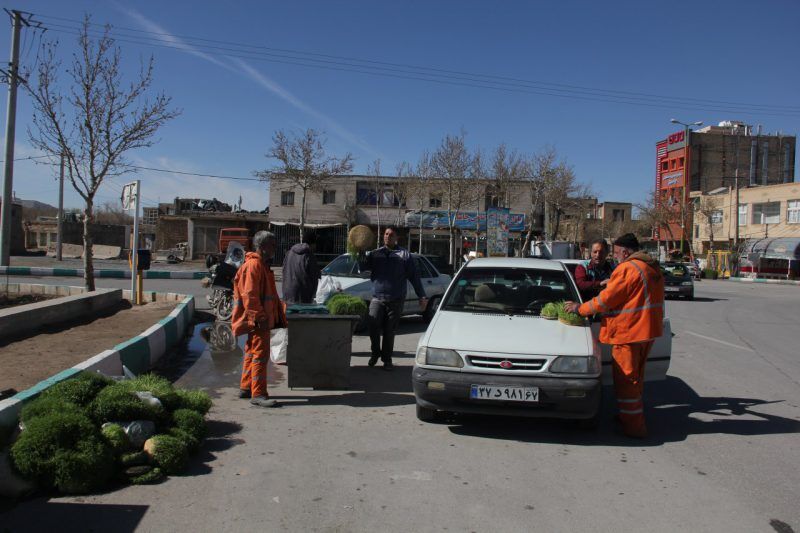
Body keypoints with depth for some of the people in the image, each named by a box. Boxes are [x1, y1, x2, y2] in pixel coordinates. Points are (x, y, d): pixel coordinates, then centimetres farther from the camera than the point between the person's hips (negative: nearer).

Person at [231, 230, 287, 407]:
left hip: (261, 318, 11)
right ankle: (258, 394, -5)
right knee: (260, 353, -9)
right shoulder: (253, 265, -16)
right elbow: (249, 295, -22)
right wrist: (260, 317, -24)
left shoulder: (263, 265, 17)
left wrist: (277, 315, 23)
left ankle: (245, 388, 28)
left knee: (252, 353, 17)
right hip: (257, 320, -11)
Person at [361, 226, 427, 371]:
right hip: (377, 298, 1)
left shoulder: (404, 254, 7)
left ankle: (387, 359, 18)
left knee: (389, 331, 5)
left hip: (396, 300, -1)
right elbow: (362, 267, 5)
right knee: (373, 328, -10)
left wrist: (422, 296, 0)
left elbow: (414, 276, 5)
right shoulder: (375, 254, 13)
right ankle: (375, 353, 15)